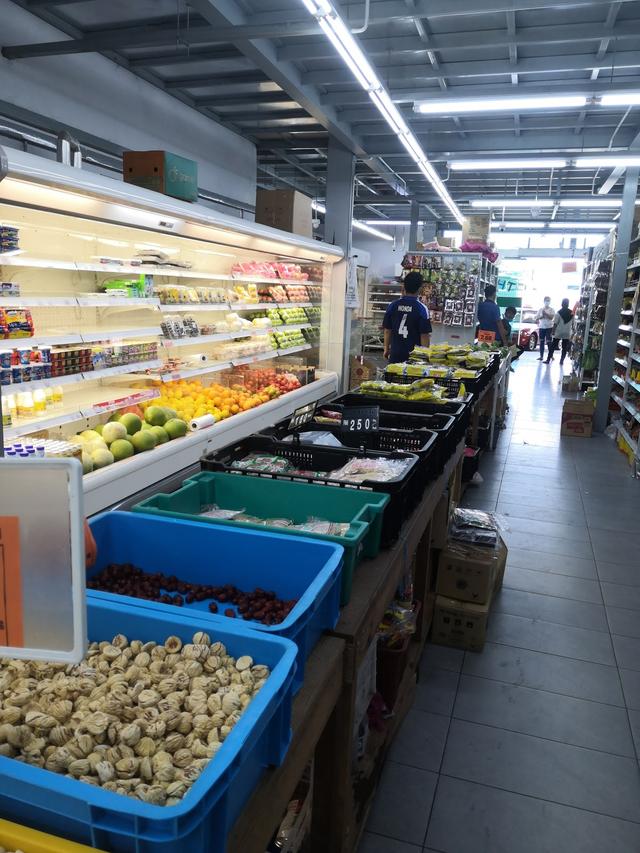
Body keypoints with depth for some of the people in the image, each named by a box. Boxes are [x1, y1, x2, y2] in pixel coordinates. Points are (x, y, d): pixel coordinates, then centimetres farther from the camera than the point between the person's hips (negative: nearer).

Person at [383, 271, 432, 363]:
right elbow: (424, 335, -10)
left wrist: (386, 349, 18)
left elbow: (387, 330, 5)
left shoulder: (393, 306, -1)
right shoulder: (421, 308, -11)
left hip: (395, 353, 3)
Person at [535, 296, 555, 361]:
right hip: (541, 327, 3)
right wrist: (542, 316, -12)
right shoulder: (541, 309, 9)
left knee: (549, 342, -6)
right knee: (541, 342, 4)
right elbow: (536, 318, 4)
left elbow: (551, 317, -12)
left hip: (549, 327, -3)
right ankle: (541, 356, 8)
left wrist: (545, 313, -20)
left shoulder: (551, 309, 2)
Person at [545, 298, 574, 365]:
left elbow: (555, 323, -11)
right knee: (565, 348, 10)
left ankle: (548, 359, 2)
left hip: (558, 332, -3)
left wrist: (553, 331, -5)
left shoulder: (559, 313, -9)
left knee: (552, 346, 4)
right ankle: (562, 360, 8)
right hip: (567, 334, 3)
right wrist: (573, 331, 16)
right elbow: (573, 324, 5)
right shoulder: (571, 313, 1)